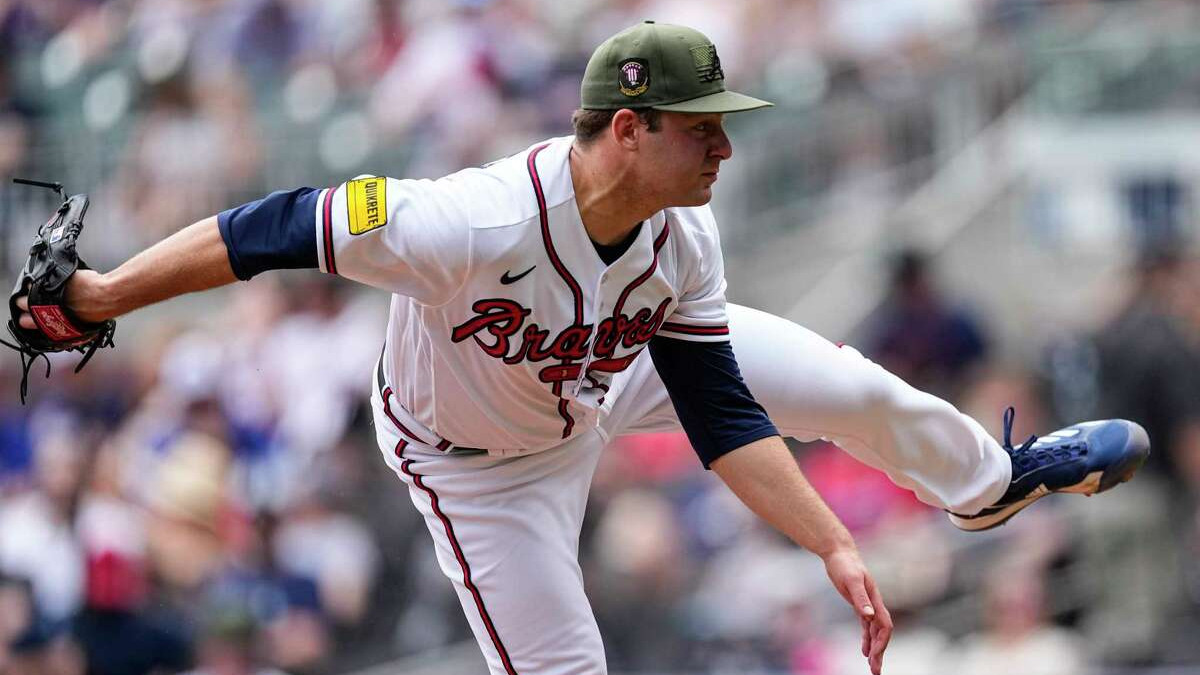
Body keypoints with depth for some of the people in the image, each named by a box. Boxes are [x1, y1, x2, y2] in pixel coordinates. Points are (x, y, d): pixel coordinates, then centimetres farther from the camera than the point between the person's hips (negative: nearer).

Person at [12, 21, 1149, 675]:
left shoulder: (681, 244, -24)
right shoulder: (480, 227, -46)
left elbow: (718, 416, -17)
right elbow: (280, 227, -41)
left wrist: (834, 547, -25)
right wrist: (100, 295, -38)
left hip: (614, 363, 6)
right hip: (483, 461, -6)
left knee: (850, 389, 10)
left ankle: (989, 478, 44)